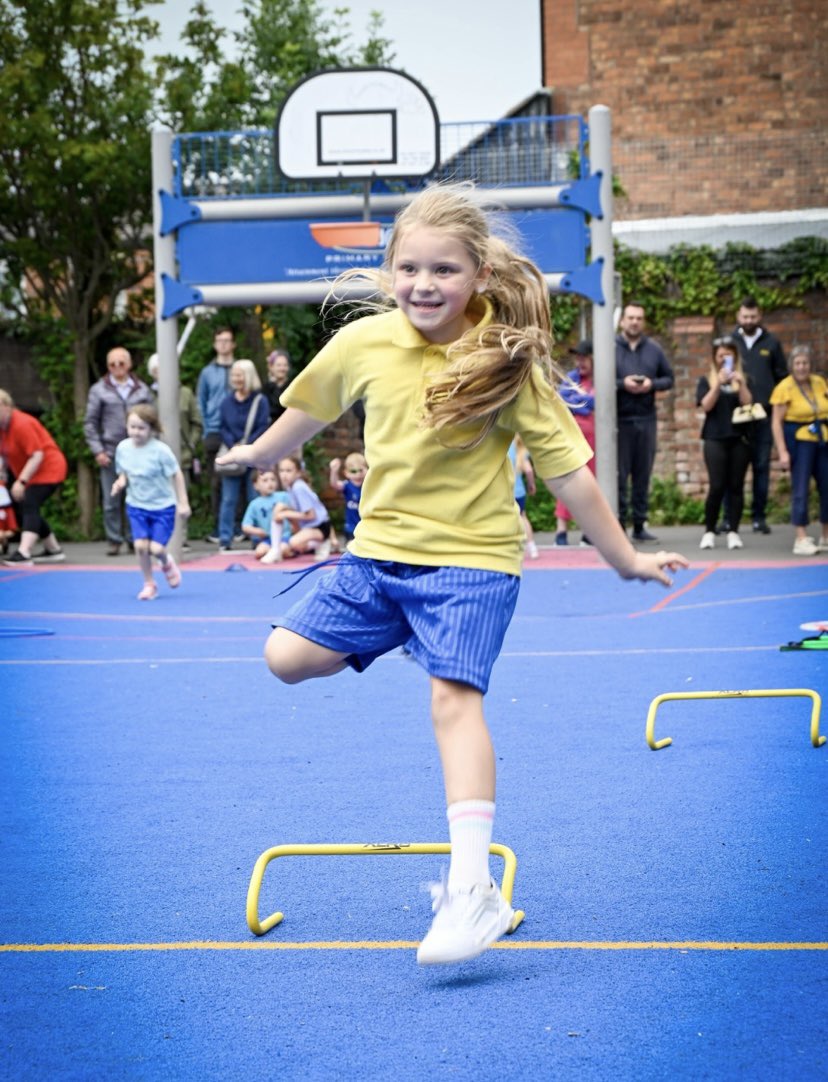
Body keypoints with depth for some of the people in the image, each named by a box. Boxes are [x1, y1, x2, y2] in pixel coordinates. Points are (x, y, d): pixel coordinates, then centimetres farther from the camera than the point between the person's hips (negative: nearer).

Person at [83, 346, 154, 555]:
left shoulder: (142, 390, 8)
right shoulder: (99, 390, 4)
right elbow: (90, 423, 5)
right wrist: (97, 450, -4)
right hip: (110, 453, -1)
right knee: (111, 501, 0)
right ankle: (114, 540, 8)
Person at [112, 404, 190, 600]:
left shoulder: (160, 450, -19)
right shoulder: (123, 448, -6)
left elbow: (176, 475, -11)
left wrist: (183, 502, -10)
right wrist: (121, 482, -13)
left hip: (163, 506, -3)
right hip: (137, 506, 3)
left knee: (156, 548, -11)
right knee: (140, 545, -10)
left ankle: (167, 563, 27)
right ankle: (149, 584, 11)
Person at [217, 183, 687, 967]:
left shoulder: (507, 363, -14)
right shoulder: (362, 343, -5)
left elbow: (567, 470, -9)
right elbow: (309, 411, 17)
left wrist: (624, 559, -4)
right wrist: (255, 455, 32)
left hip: (471, 558, -5)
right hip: (379, 551, 5)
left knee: (455, 698, -19)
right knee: (287, 658, 0)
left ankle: (472, 891, -20)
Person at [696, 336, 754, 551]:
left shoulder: (742, 379, 12)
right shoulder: (707, 380, 8)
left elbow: (747, 403, -2)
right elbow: (706, 405, -6)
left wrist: (741, 384, -17)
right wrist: (718, 384, -17)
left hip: (740, 438, 2)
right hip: (715, 438, -2)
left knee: (736, 486, 0)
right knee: (717, 487, -9)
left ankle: (733, 531, 4)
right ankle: (709, 531, 1)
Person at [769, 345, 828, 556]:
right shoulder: (784, 388, -8)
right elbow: (776, 422, -9)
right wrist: (783, 452, -14)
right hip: (799, 441, -5)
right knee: (801, 489, -7)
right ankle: (801, 539, -4)